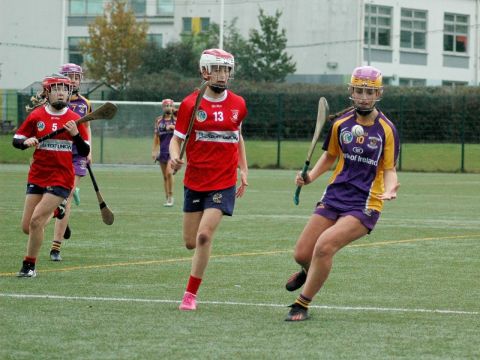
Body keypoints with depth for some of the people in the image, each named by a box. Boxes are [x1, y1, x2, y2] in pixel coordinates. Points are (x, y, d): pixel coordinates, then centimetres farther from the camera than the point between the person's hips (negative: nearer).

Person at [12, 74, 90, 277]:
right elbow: (16, 140, 6)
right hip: (37, 176, 3)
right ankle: (52, 212, 38)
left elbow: (85, 152, 2)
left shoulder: (75, 119, 0)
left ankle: (29, 266, -1)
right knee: (27, 227, 3)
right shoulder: (36, 116, 2)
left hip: (62, 178, -3)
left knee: (36, 221, -16)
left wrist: (76, 134, -16)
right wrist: (26, 142, -16)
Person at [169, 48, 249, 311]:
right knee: (191, 242, 4)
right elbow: (176, 139, -2)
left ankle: (191, 295, -4)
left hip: (224, 183, 0)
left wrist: (244, 170, 13)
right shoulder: (190, 104, -3)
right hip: (194, 182, 1)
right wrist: (175, 157, -23)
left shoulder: (238, 105, 4)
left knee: (204, 236, -15)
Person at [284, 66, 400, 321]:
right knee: (302, 254, -1)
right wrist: (311, 176, 0)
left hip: (364, 204, -4)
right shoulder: (341, 124, 5)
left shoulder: (386, 129, -5)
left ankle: (302, 305, -10)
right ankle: (310, 272, 40)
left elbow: (389, 169, 0)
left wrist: (389, 189, -22)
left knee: (324, 245, -26)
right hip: (334, 197, 4)